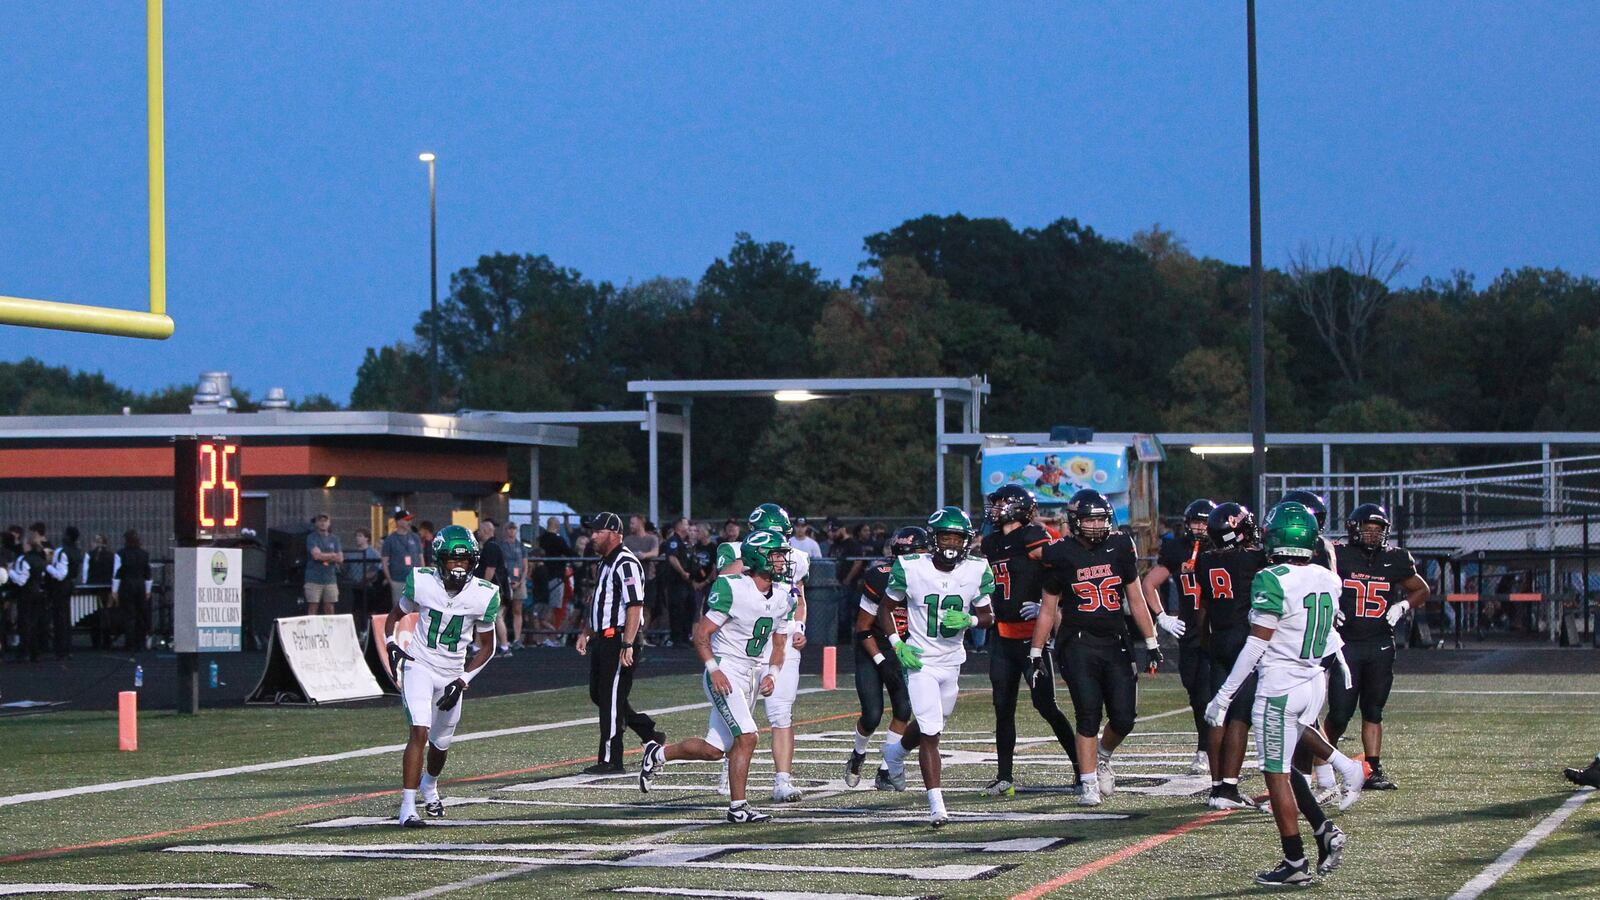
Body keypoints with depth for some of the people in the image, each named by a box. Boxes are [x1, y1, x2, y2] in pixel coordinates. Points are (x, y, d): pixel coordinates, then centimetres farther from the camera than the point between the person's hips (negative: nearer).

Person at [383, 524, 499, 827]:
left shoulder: (484, 595, -12)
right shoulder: (422, 582, -14)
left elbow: (486, 646, 0)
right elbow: (395, 616, 6)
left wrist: (462, 682, -9)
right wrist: (391, 644, -12)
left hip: (452, 674, 3)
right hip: (418, 666, -3)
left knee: (441, 743, 16)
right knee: (420, 731, -21)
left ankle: (429, 784, 49)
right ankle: (407, 807, -20)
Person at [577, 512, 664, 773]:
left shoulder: (626, 564, -17)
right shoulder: (605, 563, 16)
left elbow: (635, 606, -23)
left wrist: (627, 645, -27)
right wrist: (586, 632, 24)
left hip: (619, 639, -11)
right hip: (603, 639, 11)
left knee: (612, 698, -5)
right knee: (598, 694, 15)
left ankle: (610, 760, 1)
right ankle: (649, 732, 24)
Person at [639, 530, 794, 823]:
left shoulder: (781, 596, 7)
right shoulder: (732, 589, -16)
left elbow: (779, 645, 15)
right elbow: (701, 633, -12)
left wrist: (771, 674, -3)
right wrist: (714, 669, -22)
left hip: (753, 675, 7)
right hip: (726, 673, -7)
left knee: (714, 749, 6)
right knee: (747, 736, -19)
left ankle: (659, 754, 29)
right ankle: (738, 806, -4)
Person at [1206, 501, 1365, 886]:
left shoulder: (1272, 581, -16)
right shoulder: (1328, 580, 5)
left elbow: (1256, 645, -15)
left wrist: (1223, 696, -11)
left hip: (1279, 686, -7)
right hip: (1315, 682, 7)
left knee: (1277, 774, 0)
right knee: (1287, 766, 20)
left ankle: (1295, 862, 2)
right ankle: (1324, 830, 5)